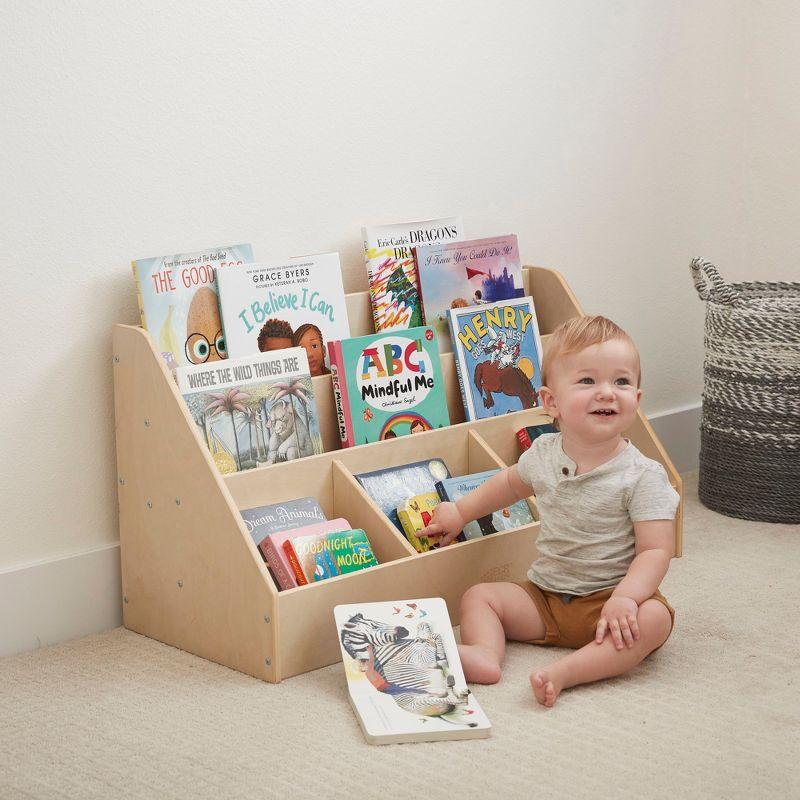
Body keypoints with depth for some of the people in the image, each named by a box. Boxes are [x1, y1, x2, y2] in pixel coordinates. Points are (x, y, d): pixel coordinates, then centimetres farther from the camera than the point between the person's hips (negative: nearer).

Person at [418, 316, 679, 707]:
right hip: (544, 594, 5)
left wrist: (624, 598, -35)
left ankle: (566, 671, -43)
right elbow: (511, 483, 24)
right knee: (478, 595, -6)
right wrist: (461, 511, 27)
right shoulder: (544, 454, 0)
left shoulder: (642, 476, -15)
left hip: (608, 599, -5)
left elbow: (655, 550, -20)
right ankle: (484, 654, -32)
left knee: (654, 618, -33)